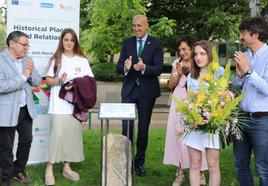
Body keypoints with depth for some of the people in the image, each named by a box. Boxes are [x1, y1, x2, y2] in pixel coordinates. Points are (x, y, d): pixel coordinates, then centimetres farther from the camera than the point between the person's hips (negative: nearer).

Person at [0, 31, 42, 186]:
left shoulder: (27, 59, 6)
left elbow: (38, 82, 8)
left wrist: (31, 72, -13)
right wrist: (23, 76, -22)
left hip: (26, 109, 7)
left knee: (27, 141, 17)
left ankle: (19, 170, 36)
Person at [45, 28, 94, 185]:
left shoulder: (82, 60, 7)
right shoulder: (56, 59, 4)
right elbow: (48, 80, 4)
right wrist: (59, 81, -14)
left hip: (76, 103, 2)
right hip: (59, 103, -2)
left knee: (73, 134, 6)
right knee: (57, 134, -9)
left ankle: (67, 167, 19)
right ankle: (49, 168, 0)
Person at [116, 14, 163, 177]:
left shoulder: (156, 44, -4)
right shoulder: (127, 43, 4)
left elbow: (159, 69, -13)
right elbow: (119, 67, -1)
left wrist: (144, 67, -31)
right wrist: (125, 67, -24)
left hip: (147, 91, -1)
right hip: (129, 90, 1)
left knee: (143, 128, 10)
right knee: (126, 127, -1)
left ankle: (139, 162, 25)